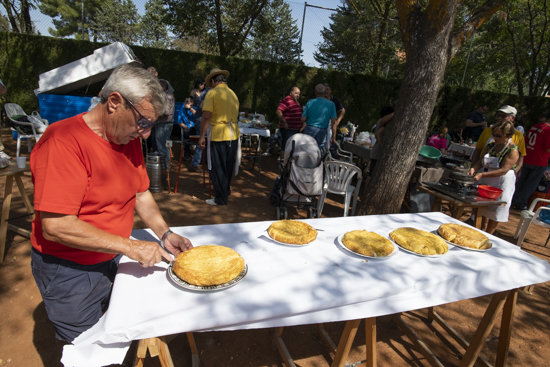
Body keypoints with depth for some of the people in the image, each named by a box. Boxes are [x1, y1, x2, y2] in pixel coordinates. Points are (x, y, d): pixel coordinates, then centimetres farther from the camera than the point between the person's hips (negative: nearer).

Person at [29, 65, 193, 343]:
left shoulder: (128, 137, 1)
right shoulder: (63, 140, -25)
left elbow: (141, 193, 7)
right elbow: (55, 227, -29)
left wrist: (164, 234, -5)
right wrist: (130, 246, -27)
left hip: (112, 258, 7)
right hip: (70, 270, -6)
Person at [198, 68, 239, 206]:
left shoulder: (212, 93, -8)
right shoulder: (233, 94, 11)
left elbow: (206, 117, -15)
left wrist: (202, 136, -10)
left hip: (218, 136, -6)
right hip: (233, 135, 6)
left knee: (217, 168, 4)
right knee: (228, 167, 18)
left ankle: (220, 198, 10)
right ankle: (226, 191, 33)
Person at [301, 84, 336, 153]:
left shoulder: (310, 102, -1)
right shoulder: (331, 104, 0)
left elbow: (303, 119, -4)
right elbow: (333, 122, -5)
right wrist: (333, 137, -1)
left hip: (309, 130, 0)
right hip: (322, 132, 0)